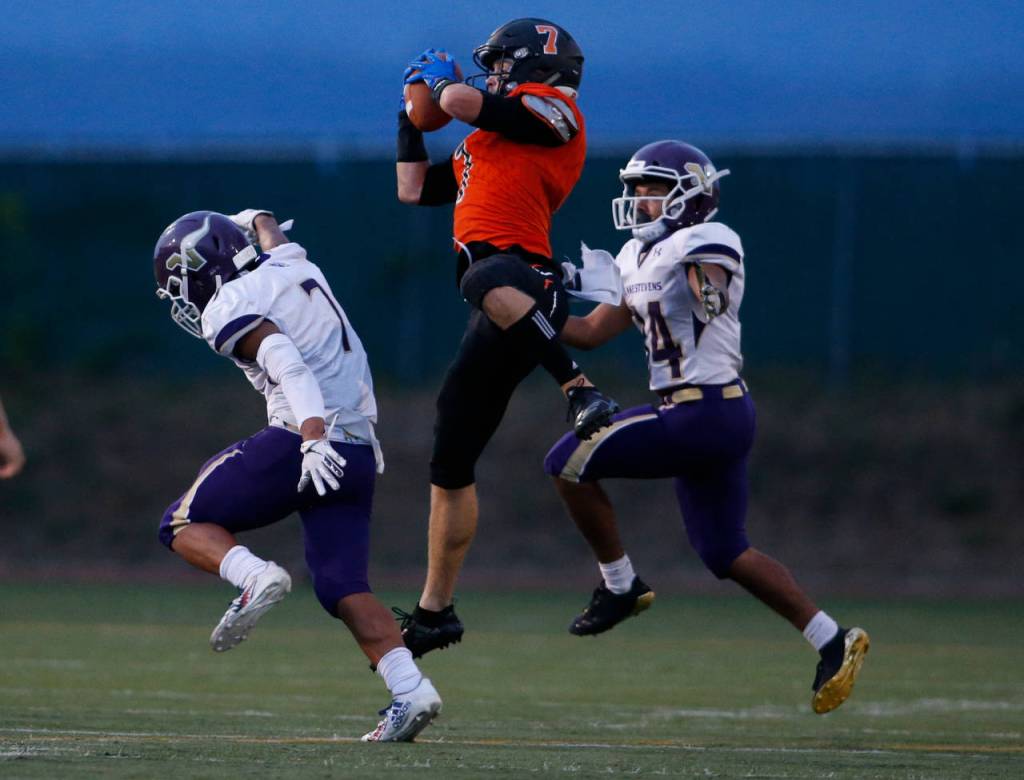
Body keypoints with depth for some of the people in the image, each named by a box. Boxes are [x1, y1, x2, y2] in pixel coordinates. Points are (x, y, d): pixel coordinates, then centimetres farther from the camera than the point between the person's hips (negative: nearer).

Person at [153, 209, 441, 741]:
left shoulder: (231, 308, -4)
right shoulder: (293, 265, 18)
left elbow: (289, 365, -20)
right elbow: (269, 232, 44)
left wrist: (313, 437, -31)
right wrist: (256, 221, 66)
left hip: (300, 443, -7)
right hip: (359, 453, 7)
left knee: (184, 524, 9)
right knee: (343, 588, 5)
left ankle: (253, 576, -19)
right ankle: (409, 689, -15)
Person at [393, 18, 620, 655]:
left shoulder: (553, 112, 6)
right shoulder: (486, 146, 32)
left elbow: (461, 102, -3)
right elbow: (414, 191, 38)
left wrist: (439, 78, 18)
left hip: (525, 272, -9)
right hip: (503, 311, 9)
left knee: (486, 281, -46)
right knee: (450, 461, 11)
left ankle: (583, 394, -50)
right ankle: (435, 611, 18)